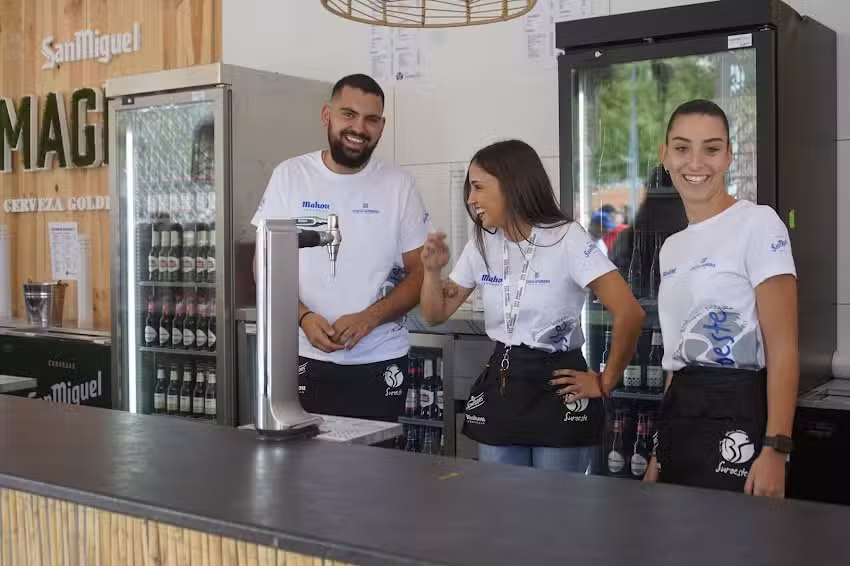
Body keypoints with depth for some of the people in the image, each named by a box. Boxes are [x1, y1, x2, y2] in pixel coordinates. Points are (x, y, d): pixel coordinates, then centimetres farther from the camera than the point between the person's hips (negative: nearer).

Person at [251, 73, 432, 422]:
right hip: (306, 359, 0)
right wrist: (303, 317, -15)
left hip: (380, 362, 0)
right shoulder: (289, 176, 0)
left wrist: (369, 318, -16)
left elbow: (421, 272, 0)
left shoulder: (399, 186, -1)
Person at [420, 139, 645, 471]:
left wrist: (605, 382, -13)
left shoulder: (566, 238, -13)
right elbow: (435, 316, 12)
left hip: (557, 389, -5)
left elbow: (630, 313, -20)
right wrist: (432, 271, -6)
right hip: (498, 389, 5)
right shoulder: (481, 246, 6)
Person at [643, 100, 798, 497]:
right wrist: (660, 453, 17)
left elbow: (782, 348, -13)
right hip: (679, 418, 7)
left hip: (735, 414, -7)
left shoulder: (757, 223, -8)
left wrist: (775, 449, -21)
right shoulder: (672, 247, 14)